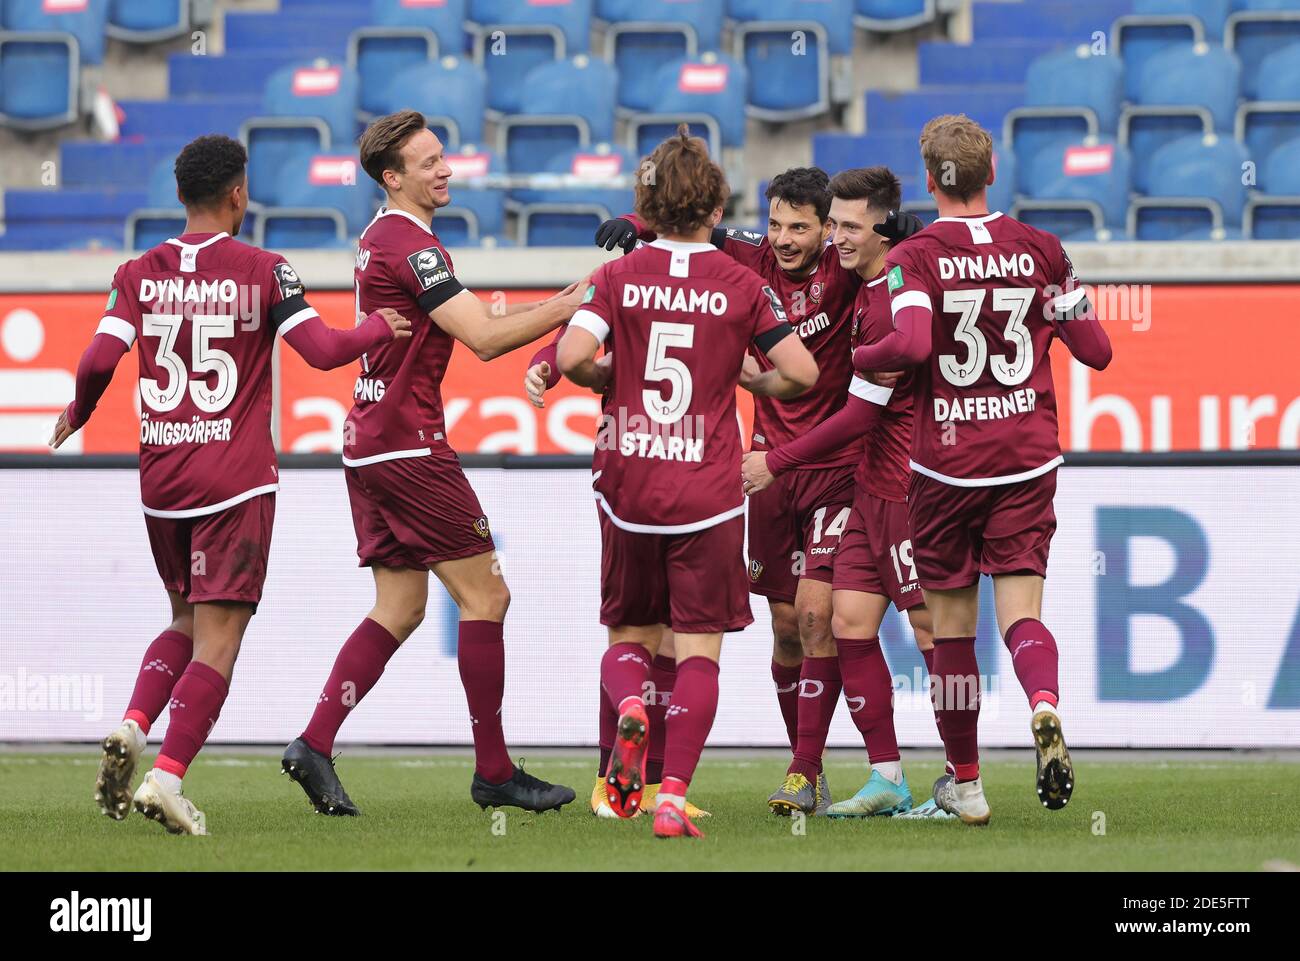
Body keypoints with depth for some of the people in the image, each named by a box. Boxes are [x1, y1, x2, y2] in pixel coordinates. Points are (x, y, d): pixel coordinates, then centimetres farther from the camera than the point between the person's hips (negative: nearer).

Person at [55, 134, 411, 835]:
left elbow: (99, 361, -6)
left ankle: (131, 728, -2)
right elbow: (323, 350, -9)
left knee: (187, 622, 21)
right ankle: (167, 775, -18)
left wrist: (77, 414, 14)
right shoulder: (263, 271, -4)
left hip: (160, 479, 4)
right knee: (216, 643, -4)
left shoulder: (139, 275, 3)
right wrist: (381, 327, 10)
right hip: (236, 482, -4)